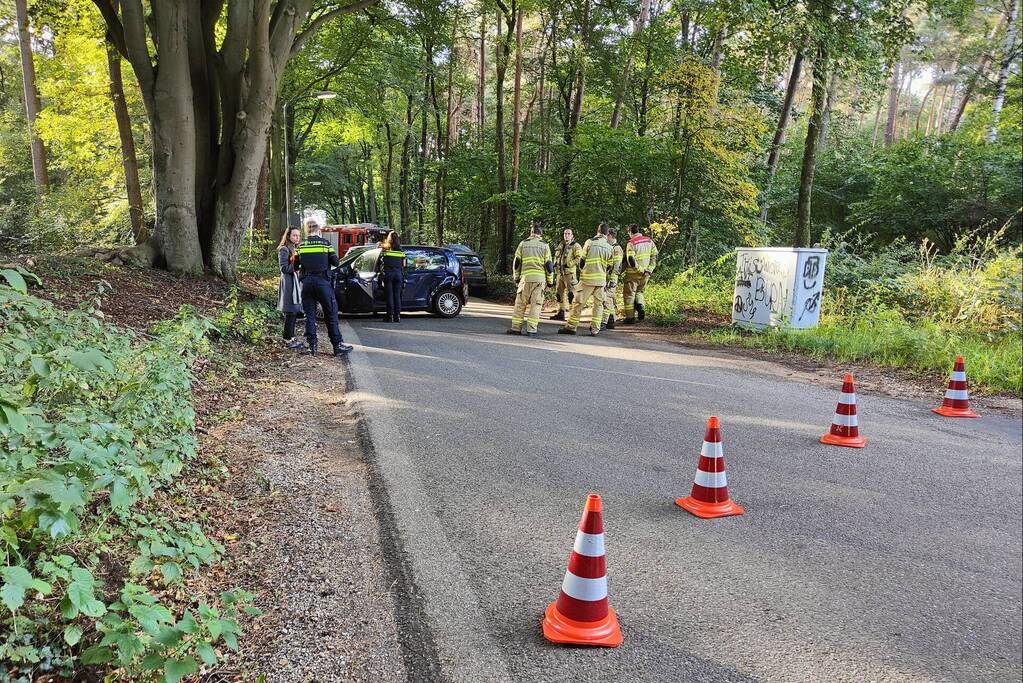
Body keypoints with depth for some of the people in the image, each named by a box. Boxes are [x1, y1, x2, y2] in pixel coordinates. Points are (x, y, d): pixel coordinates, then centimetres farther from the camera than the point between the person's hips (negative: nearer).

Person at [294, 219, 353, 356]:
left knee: (310, 315, 9)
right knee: (331, 314, 4)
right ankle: (337, 345, 4)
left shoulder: (301, 246, 4)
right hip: (323, 282, -2)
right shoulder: (325, 243, -2)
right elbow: (336, 262, -2)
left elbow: (295, 266, 6)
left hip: (306, 282, 2)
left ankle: (312, 346, 7)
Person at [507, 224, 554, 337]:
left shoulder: (523, 244, 8)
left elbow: (516, 263, 8)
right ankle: (531, 330, -1)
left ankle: (516, 328, 9)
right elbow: (549, 265, 3)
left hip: (525, 278, 1)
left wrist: (516, 278, 18)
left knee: (520, 303, 8)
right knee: (536, 304, 2)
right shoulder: (544, 245, 5)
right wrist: (550, 281, 9)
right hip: (539, 279, -1)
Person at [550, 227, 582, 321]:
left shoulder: (575, 246, -4)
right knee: (560, 293, 10)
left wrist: (568, 264, -20)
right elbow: (556, 258, 28)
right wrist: (555, 265, 13)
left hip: (570, 273, -8)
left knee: (571, 293, -10)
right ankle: (561, 313, 17)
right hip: (560, 272, 8)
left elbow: (579, 258, -16)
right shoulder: (560, 245, 19)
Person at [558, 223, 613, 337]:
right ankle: (595, 329, 8)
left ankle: (571, 327, 3)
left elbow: (582, 259, 2)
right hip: (601, 279, 3)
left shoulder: (590, 242, -3)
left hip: (588, 277, -3)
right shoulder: (609, 247, 7)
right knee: (598, 304, 10)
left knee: (578, 302, 1)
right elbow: (609, 266, 12)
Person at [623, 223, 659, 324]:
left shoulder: (631, 243, -13)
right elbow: (654, 256, 5)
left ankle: (630, 317, 8)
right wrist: (649, 270, -1)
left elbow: (631, 260, -22)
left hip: (633, 274, -5)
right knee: (640, 291, 24)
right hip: (646, 274, 5)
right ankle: (641, 306, -2)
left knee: (629, 294, 7)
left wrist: (641, 270, -15)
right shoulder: (649, 241, 6)